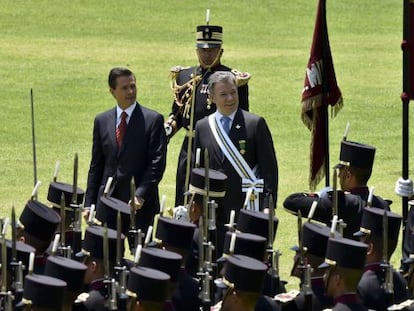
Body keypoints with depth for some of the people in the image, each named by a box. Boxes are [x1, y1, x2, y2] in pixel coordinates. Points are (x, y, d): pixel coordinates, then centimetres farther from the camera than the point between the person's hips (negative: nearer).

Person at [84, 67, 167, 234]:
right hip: (108, 200, 3)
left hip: (140, 203, -3)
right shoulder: (101, 121, 11)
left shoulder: (153, 120, 0)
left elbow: (157, 163, -6)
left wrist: (141, 195, -16)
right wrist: (89, 204, 7)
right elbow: (96, 165, 14)